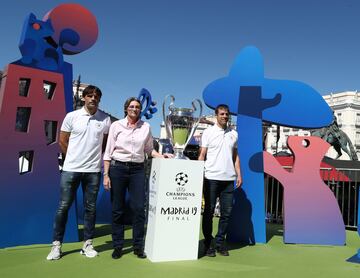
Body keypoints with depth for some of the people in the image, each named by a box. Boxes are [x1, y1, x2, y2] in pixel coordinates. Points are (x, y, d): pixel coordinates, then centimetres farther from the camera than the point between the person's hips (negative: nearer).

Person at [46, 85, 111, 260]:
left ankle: (87, 244, 19)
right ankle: (56, 244, 16)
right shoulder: (72, 116, 1)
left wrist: (93, 156, 7)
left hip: (93, 170, 1)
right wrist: (74, 158, 7)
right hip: (71, 168, -1)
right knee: (63, 207, 4)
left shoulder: (105, 119, 2)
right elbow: (62, 141, 6)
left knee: (90, 208, 8)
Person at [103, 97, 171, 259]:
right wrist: (106, 174, -3)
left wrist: (161, 156, -1)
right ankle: (117, 246, 18)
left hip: (137, 170, 2)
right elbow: (108, 152, 2)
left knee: (139, 208, -1)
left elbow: (149, 149, 16)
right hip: (118, 168, -1)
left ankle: (138, 246, 13)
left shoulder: (146, 127, 8)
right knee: (117, 209, 4)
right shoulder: (116, 125, 3)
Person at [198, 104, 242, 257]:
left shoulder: (233, 133, 13)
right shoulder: (208, 132, 2)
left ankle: (220, 242, 18)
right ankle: (208, 243, 14)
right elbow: (202, 155, 0)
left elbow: (235, 156, 16)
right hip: (211, 177, -3)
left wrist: (239, 174, 7)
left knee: (226, 212, 6)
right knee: (209, 211, 3)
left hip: (229, 178, 4)